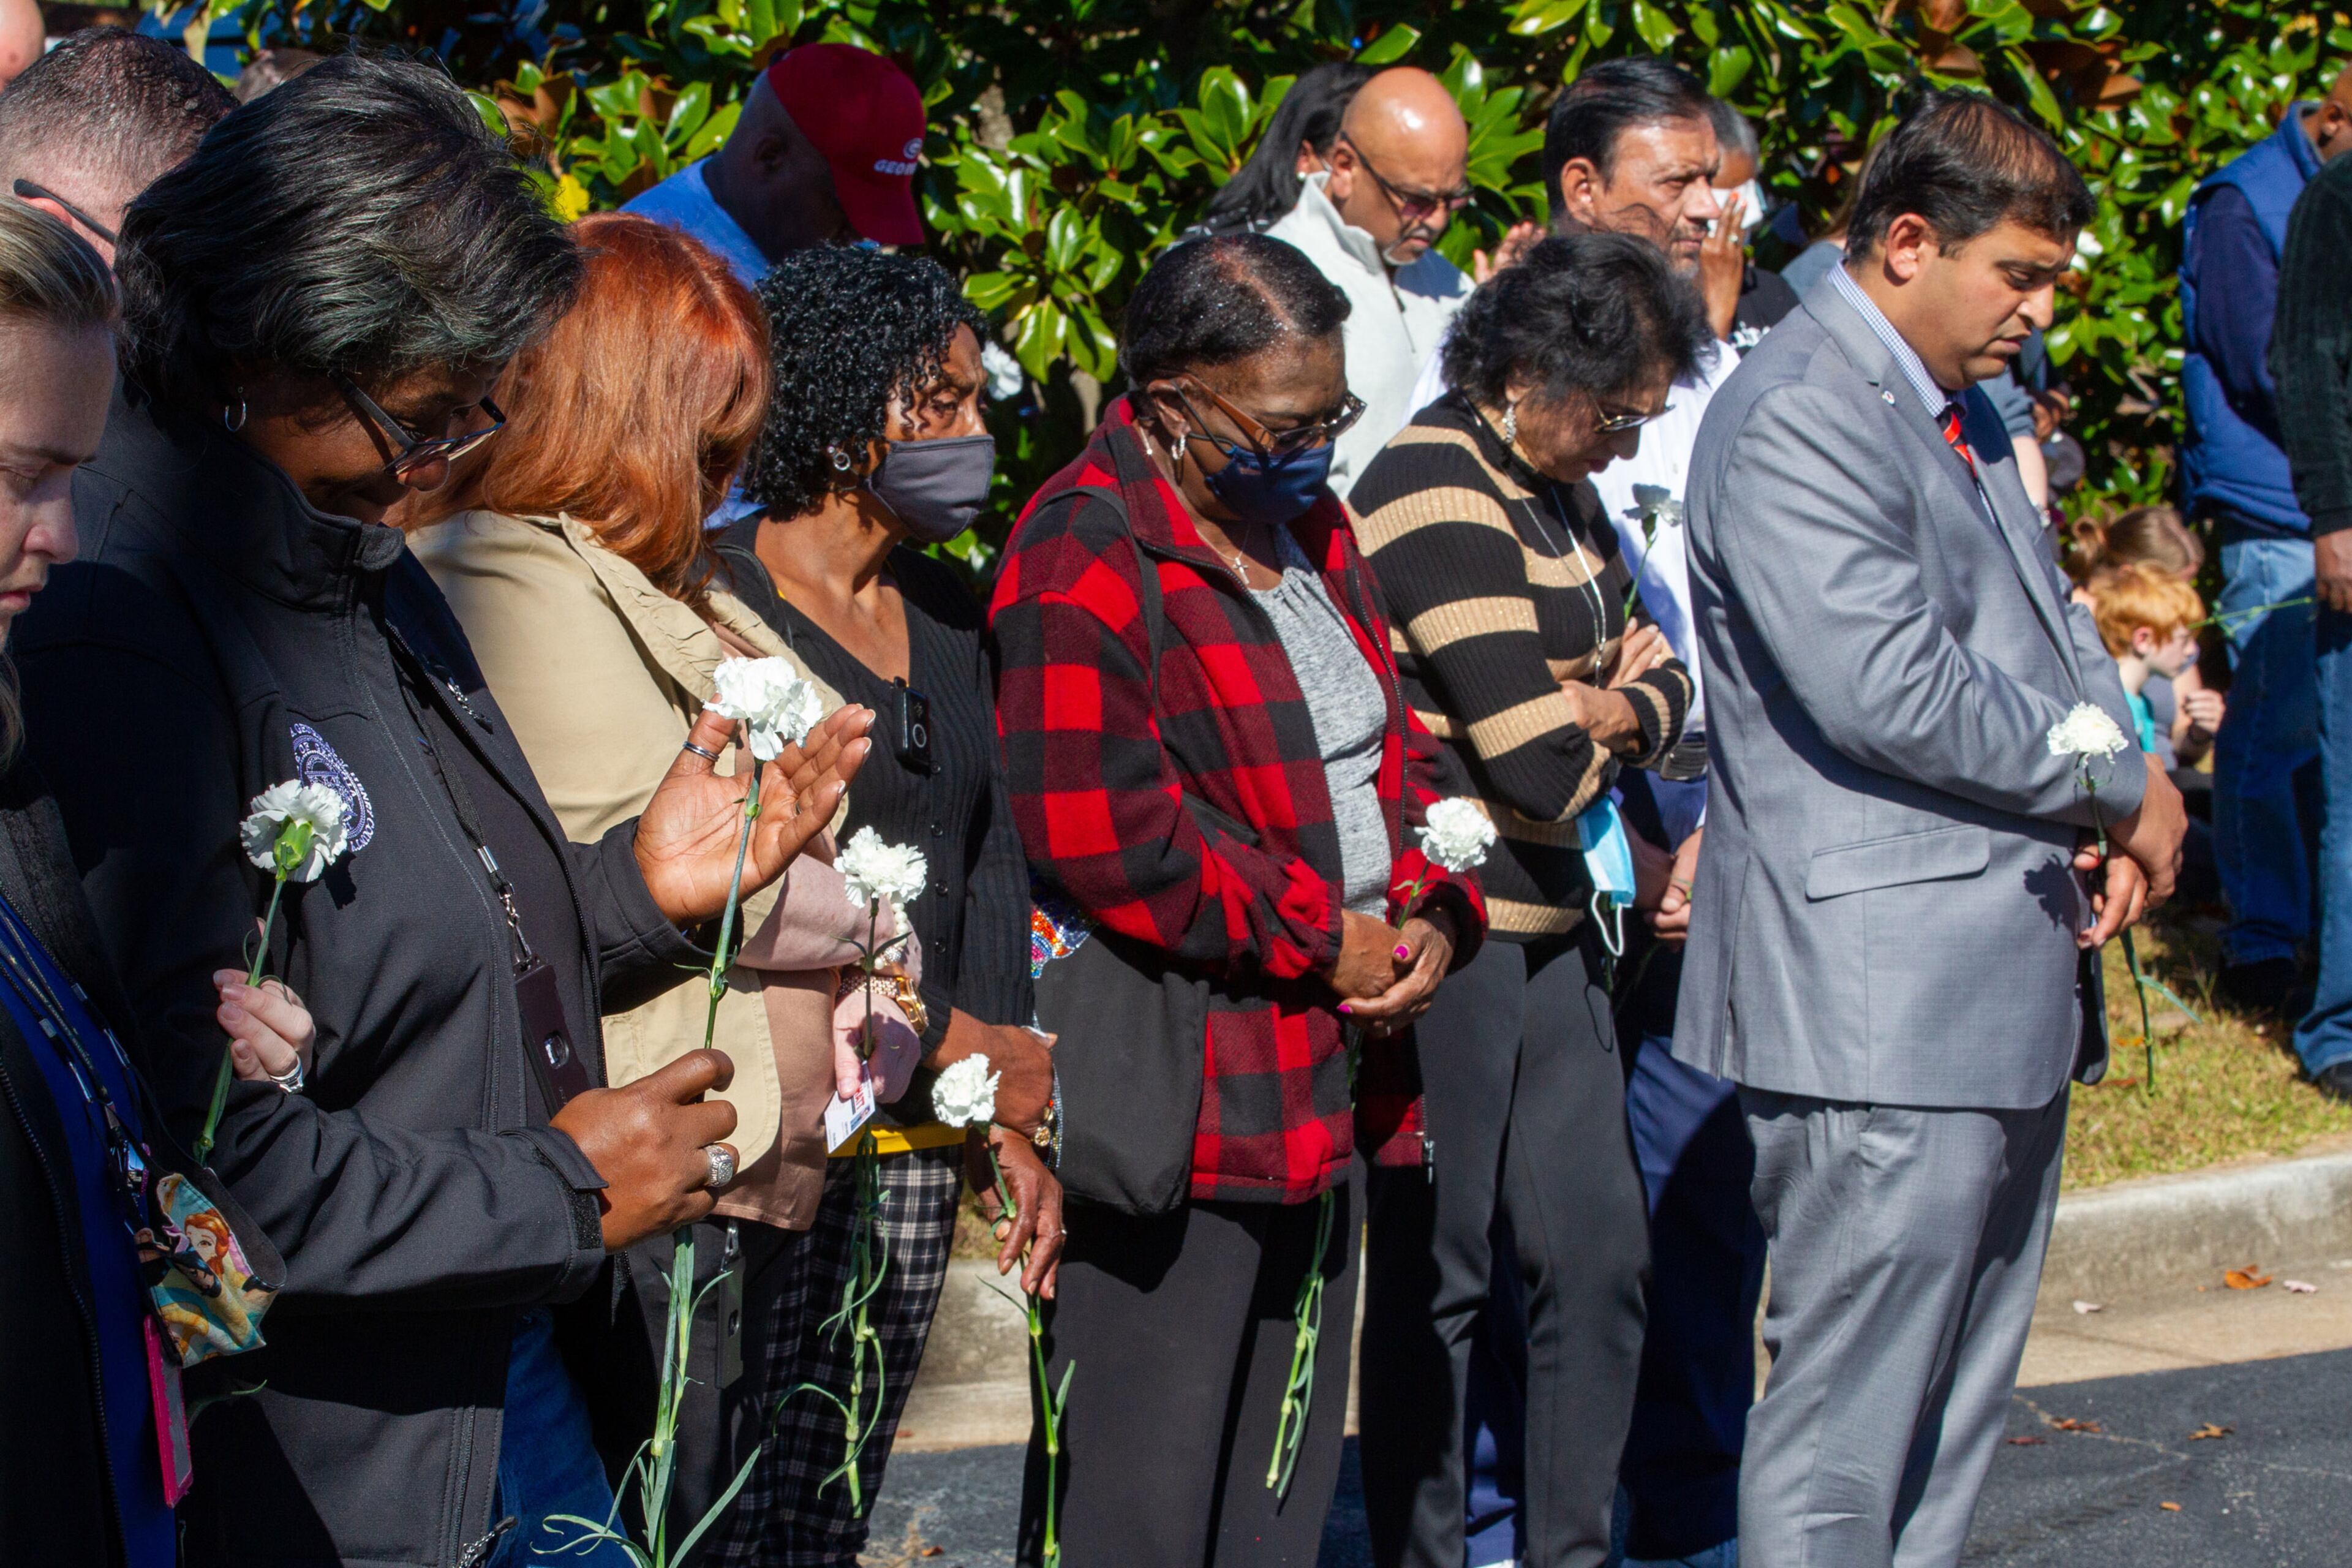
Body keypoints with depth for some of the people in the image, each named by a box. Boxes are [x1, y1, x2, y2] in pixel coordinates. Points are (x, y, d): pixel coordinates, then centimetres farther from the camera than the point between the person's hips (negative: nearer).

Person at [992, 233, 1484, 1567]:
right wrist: (1328, 941, -15)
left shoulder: (1308, 528, 14)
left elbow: (1391, 747, 20)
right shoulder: (1089, 559, -14)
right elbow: (1103, 833, -23)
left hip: (1329, 1085, 9)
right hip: (1173, 1092, -9)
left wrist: (1434, 911, 0)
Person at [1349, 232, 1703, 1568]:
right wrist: (1595, 719, 0)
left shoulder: (1558, 492, 13)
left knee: (1601, 1254, 10)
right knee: (1437, 1272, 2)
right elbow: (1543, 770, -22)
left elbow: (1667, 686, 13)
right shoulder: (1442, 500, -17)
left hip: (1550, 927, 9)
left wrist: (1606, 712, -9)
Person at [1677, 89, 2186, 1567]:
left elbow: (2051, 625, 22)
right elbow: (1895, 693, -23)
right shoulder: (1794, 421, -15)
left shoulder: (1964, 405, 17)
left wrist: (2127, 808, 2)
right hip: (1884, 1006, -10)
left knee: (1960, 1415, 15)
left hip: (2015, 987, 10)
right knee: (1845, 1434, -6)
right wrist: (2123, 786, -10)